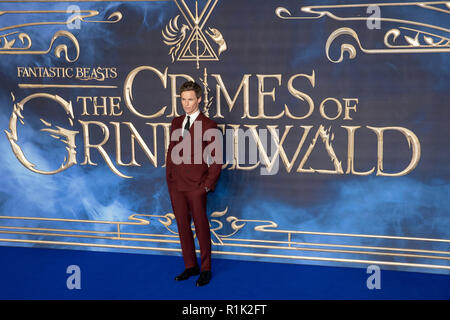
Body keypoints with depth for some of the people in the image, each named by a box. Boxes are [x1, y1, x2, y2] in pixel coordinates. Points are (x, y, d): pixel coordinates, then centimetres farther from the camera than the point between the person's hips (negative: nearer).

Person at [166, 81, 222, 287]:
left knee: (201, 227, 3)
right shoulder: (176, 123, 12)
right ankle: (190, 266, 24)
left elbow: (216, 159, -6)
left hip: (196, 186, -6)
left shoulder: (208, 125, -6)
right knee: (183, 226, 11)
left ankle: (205, 270, 15)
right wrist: (169, 177, 10)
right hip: (176, 185, 6)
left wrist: (208, 184, -9)